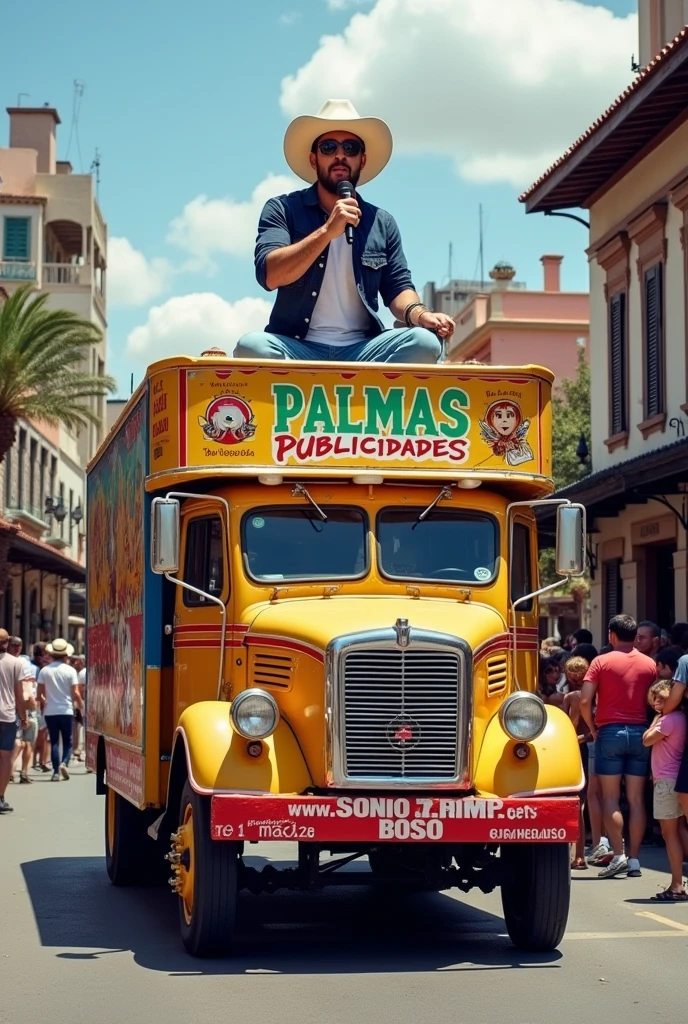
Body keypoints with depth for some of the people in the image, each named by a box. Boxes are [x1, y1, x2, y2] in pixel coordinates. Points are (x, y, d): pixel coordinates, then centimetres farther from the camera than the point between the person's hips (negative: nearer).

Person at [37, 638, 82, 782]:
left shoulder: (44, 671, -2)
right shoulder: (70, 670, -7)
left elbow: (40, 692, -1)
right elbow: (75, 693, -7)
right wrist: (80, 705, 9)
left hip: (50, 712, 1)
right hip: (66, 711, -1)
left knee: (54, 741, 8)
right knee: (67, 741, 9)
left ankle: (56, 771, 3)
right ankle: (64, 763, -15)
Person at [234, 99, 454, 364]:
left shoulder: (381, 223, 15)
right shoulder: (283, 210, 4)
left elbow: (397, 287, 12)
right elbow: (269, 275, -10)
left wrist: (419, 314, -11)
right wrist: (327, 230, -19)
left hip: (362, 351, 2)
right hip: (298, 349, -2)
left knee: (425, 342, -26)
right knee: (252, 346, -35)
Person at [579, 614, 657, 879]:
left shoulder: (602, 661, -3)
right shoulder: (649, 664, 6)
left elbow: (585, 701, -9)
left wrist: (592, 728, 4)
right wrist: (650, 728, 14)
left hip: (610, 731, -3)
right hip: (640, 733, 3)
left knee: (610, 797, 2)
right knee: (636, 799, 5)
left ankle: (618, 855, -8)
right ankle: (634, 859, 5)